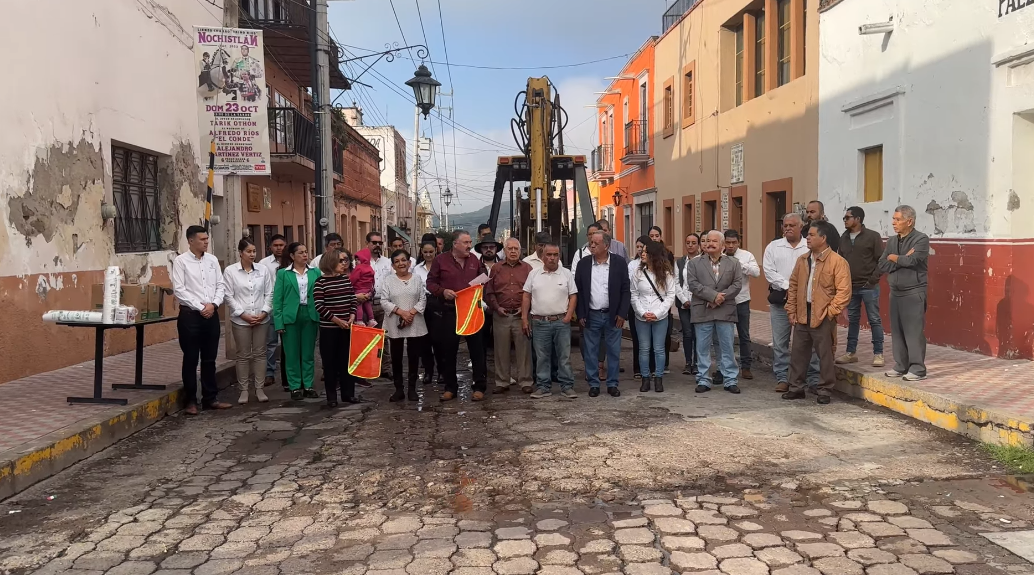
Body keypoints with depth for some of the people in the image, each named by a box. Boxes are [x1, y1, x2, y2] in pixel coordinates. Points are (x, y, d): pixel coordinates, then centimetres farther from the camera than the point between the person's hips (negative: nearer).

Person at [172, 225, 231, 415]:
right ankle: (190, 401, 13)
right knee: (190, 360, 4)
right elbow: (179, 290, -11)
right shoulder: (181, 261, -5)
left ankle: (210, 398, 20)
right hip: (190, 315, -4)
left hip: (212, 315, 4)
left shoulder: (212, 260, 9)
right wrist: (200, 307, -14)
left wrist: (213, 304, -8)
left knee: (209, 359, 11)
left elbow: (220, 286, 9)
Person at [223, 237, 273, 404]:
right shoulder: (230, 271, -3)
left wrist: (264, 312, -7)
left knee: (260, 353, 7)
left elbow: (269, 293, 5)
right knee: (243, 355, 5)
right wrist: (243, 314, -11)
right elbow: (228, 296, -5)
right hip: (240, 320, -2)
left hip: (261, 319, 2)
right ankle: (243, 390, 13)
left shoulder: (263, 270, 3)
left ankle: (259, 389, 15)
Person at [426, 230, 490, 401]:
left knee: (477, 349, 1)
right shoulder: (441, 260, 0)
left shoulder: (475, 261, 8)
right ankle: (450, 387, 19)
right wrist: (443, 291, -15)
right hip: (449, 312, -1)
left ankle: (480, 387, 11)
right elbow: (430, 283, 2)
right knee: (448, 350, 6)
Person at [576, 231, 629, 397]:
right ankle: (593, 384, 17)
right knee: (590, 352, 6)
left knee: (613, 352, 6)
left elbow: (626, 290, -1)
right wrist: (580, 315, -2)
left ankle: (612, 384, 18)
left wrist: (622, 314, -7)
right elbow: (578, 290, 3)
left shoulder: (619, 262, -3)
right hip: (591, 316, 1)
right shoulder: (583, 263, 0)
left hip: (613, 315, -1)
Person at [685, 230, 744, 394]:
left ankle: (730, 380, 12)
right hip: (702, 312, 0)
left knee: (727, 348, 4)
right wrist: (713, 295, -15)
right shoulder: (694, 263, 6)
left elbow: (737, 284, 0)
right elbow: (692, 284, -6)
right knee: (702, 348, 4)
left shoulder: (734, 264, 9)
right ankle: (703, 380, 12)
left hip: (725, 311, 0)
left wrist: (720, 298, -14)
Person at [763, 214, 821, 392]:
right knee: (780, 342, 4)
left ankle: (814, 379, 9)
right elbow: (769, 272, 0)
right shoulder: (773, 247, 8)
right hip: (780, 299, 2)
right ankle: (782, 379, 12)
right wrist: (788, 286, -9)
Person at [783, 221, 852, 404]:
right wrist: (791, 311, 9)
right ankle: (796, 388, 20)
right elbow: (793, 286, 15)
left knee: (825, 355, 3)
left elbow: (844, 291, -12)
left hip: (823, 317, -6)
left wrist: (830, 312, -14)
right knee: (798, 353, 10)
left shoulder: (838, 262, -9)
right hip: (802, 315, 6)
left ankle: (824, 391, 14)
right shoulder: (802, 260, 10)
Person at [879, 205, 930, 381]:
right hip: (895, 292, 6)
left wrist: (894, 258, -4)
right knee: (897, 331, 9)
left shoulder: (921, 239, -7)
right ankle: (901, 366, 18)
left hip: (914, 293, -6)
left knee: (914, 331, -6)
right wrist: (903, 259, -11)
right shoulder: (891, 241, 12)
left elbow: (912, 261, -21)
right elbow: (882, 266, 2)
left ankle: (918, 369, -1)